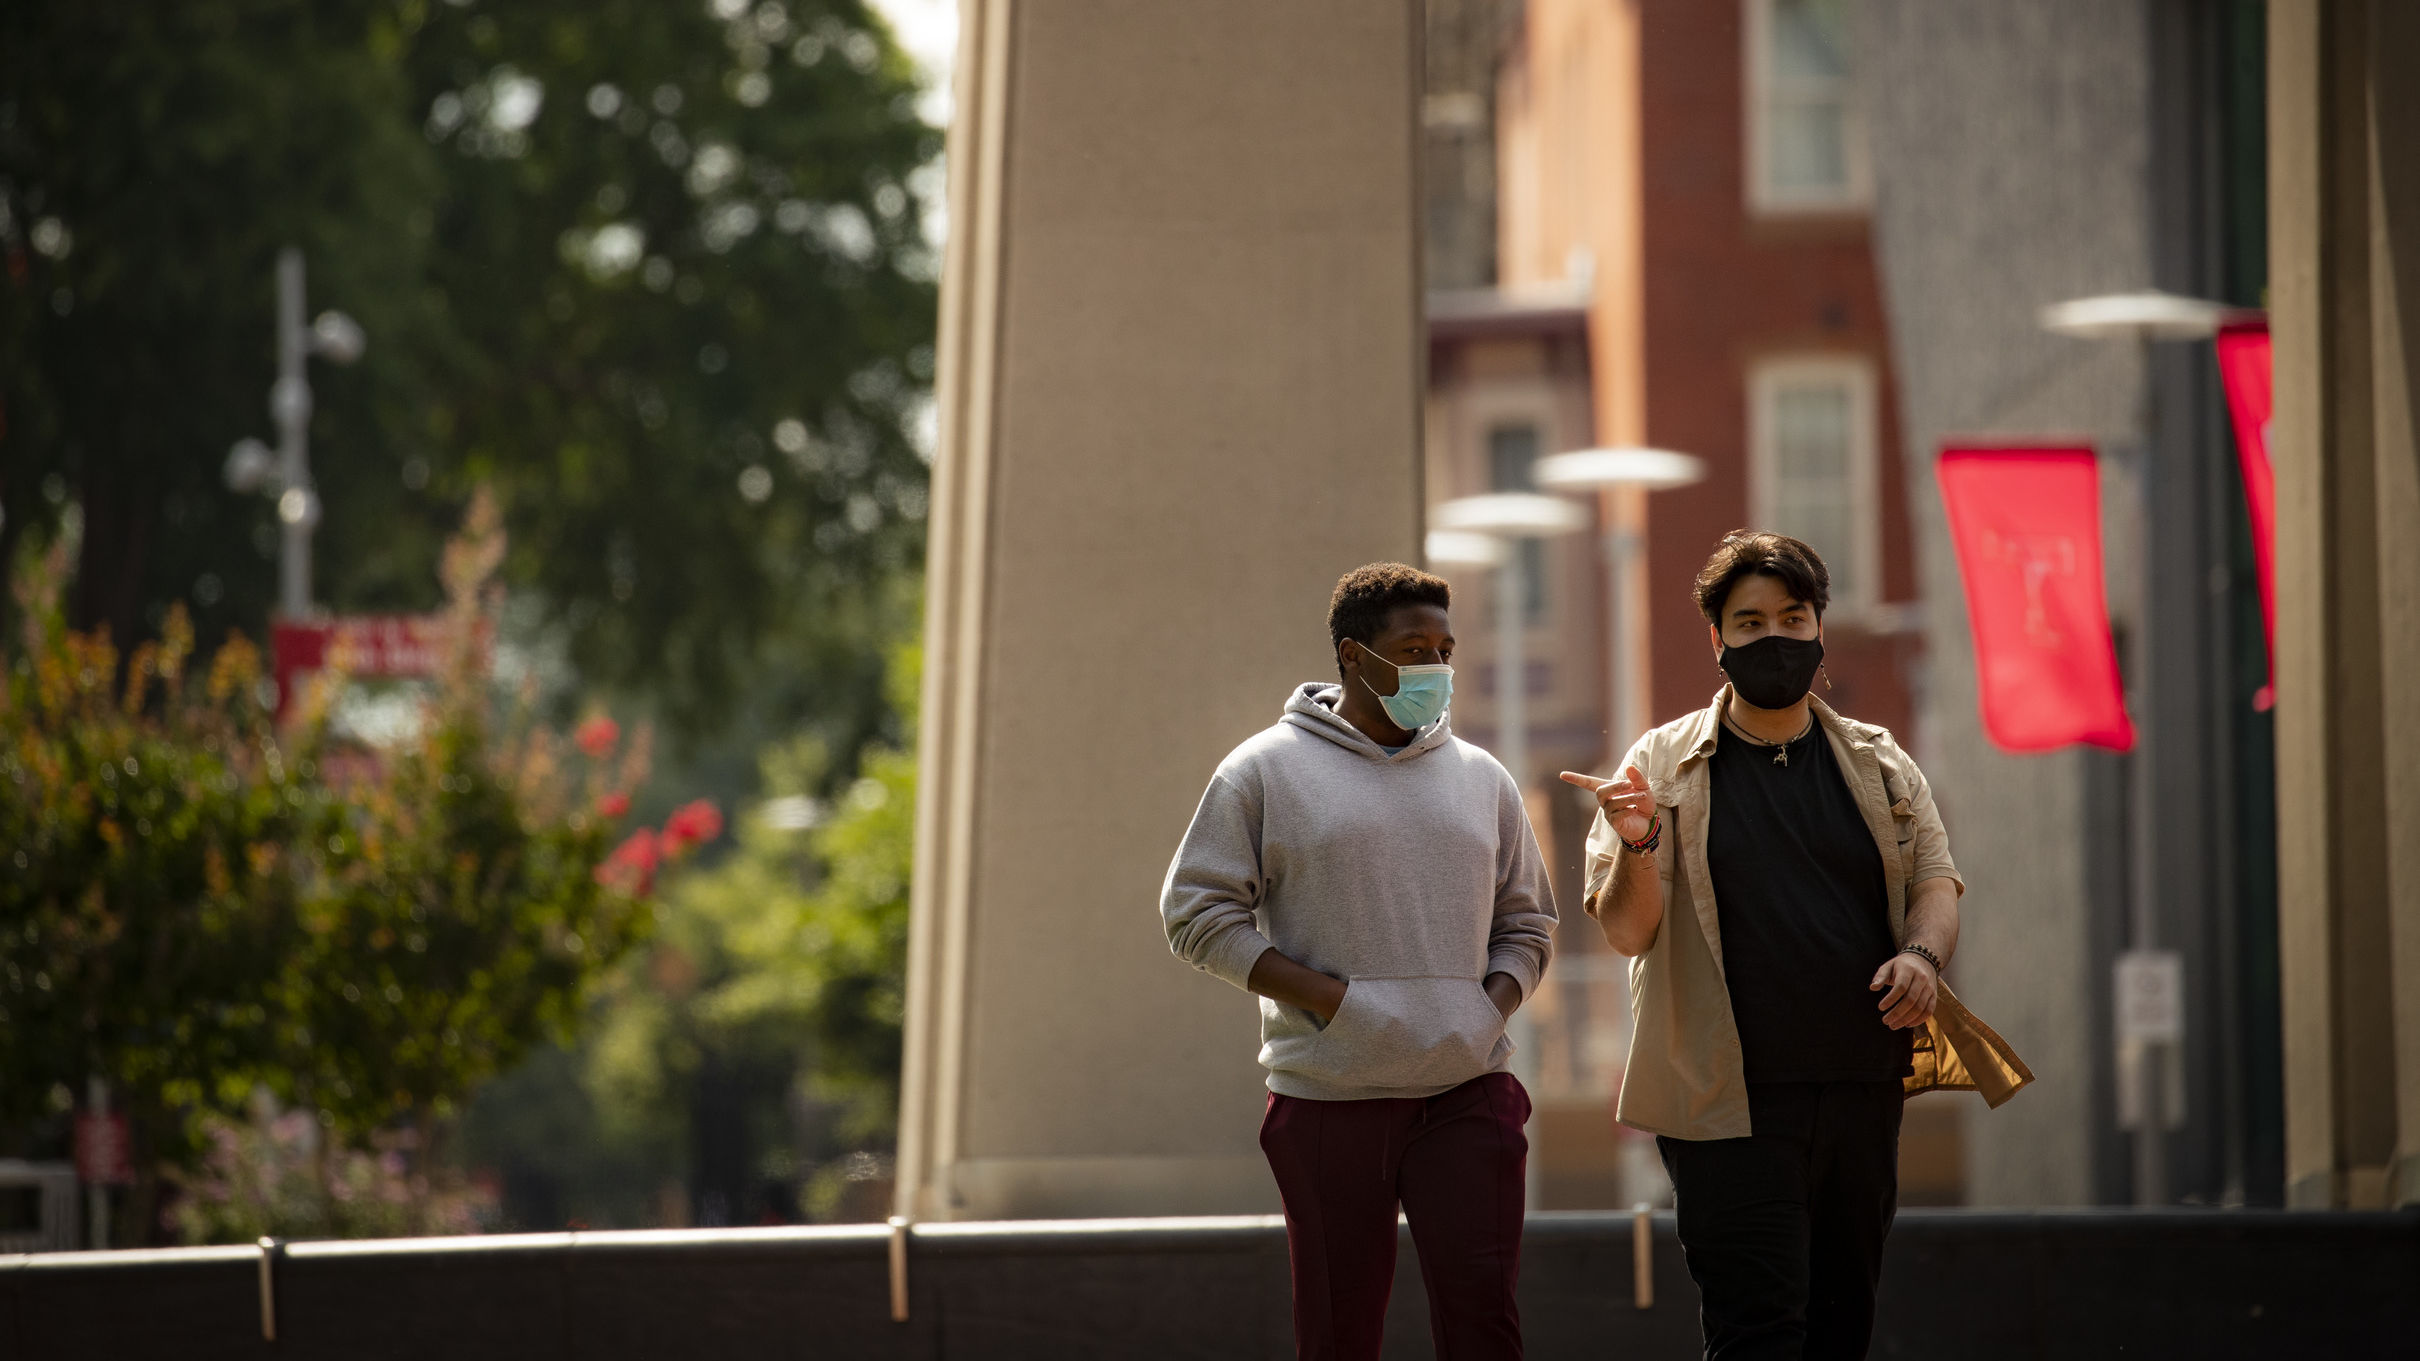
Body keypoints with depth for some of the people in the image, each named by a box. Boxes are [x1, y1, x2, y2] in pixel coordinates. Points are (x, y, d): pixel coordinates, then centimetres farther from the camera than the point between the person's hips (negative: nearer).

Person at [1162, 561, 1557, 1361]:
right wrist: (1328, 996, -11)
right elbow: (1197, 914, -2)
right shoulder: (1265, 771, 2)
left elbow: (1527, 925, 21)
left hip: (1467, 1092, 3)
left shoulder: (1482, 780, 14)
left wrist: (1494, 1004, -1)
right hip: (1330, 1103, -2)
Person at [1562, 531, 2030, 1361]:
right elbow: (1625, 932, -3)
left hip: (1863, 1091, 4)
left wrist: (1923, 953, -11)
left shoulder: (1880, 764, 13)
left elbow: (1934, 881, 11)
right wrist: (1638, 845, -24)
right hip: (1730, 1100, -4)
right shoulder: (1666, 764, 2)